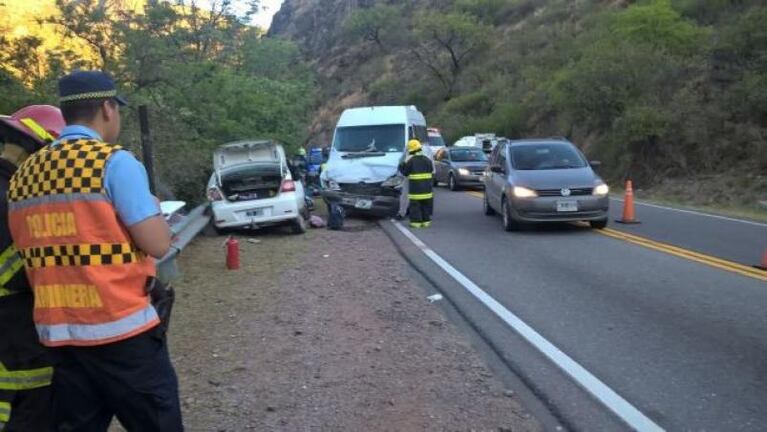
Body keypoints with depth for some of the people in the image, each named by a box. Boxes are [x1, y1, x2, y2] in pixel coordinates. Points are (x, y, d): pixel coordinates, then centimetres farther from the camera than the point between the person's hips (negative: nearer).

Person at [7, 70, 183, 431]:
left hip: (57, 332, 7)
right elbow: (158, 244, -14)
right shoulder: (115, 162, -12)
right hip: (120, 328, -6)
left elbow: (31, 251, 16)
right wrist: (154, 208, 5)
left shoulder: (23, 175, 9)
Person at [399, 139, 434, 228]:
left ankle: (416, 222, -1)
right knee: (426, 205, 11)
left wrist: (401, 166, 16)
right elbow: (432, 171, 12)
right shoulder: (427, 160, 6)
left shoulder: (410, 161, -9)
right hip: (426, 188, 4)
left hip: (415, 189, -4)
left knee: (415, 205, 1)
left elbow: (405, 172, -1)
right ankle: (426, 221, 13)